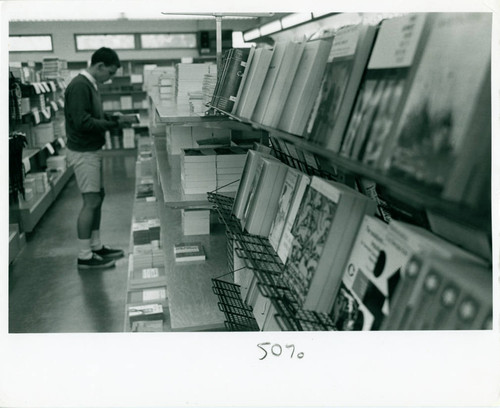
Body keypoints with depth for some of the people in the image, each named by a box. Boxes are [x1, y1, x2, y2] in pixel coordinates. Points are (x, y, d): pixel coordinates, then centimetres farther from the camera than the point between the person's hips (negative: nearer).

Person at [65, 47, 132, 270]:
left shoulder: (89, 85, 12)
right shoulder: (79, 86, -19)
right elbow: (82, 122, -25)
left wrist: (115, 118, 3)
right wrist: (113, 124, -16)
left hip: (93, 150, 10)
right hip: (83, 152, -10)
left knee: (98, 197, 14)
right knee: (91, 202, -6)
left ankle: (96, 247, 24)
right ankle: (84, 256, 4)